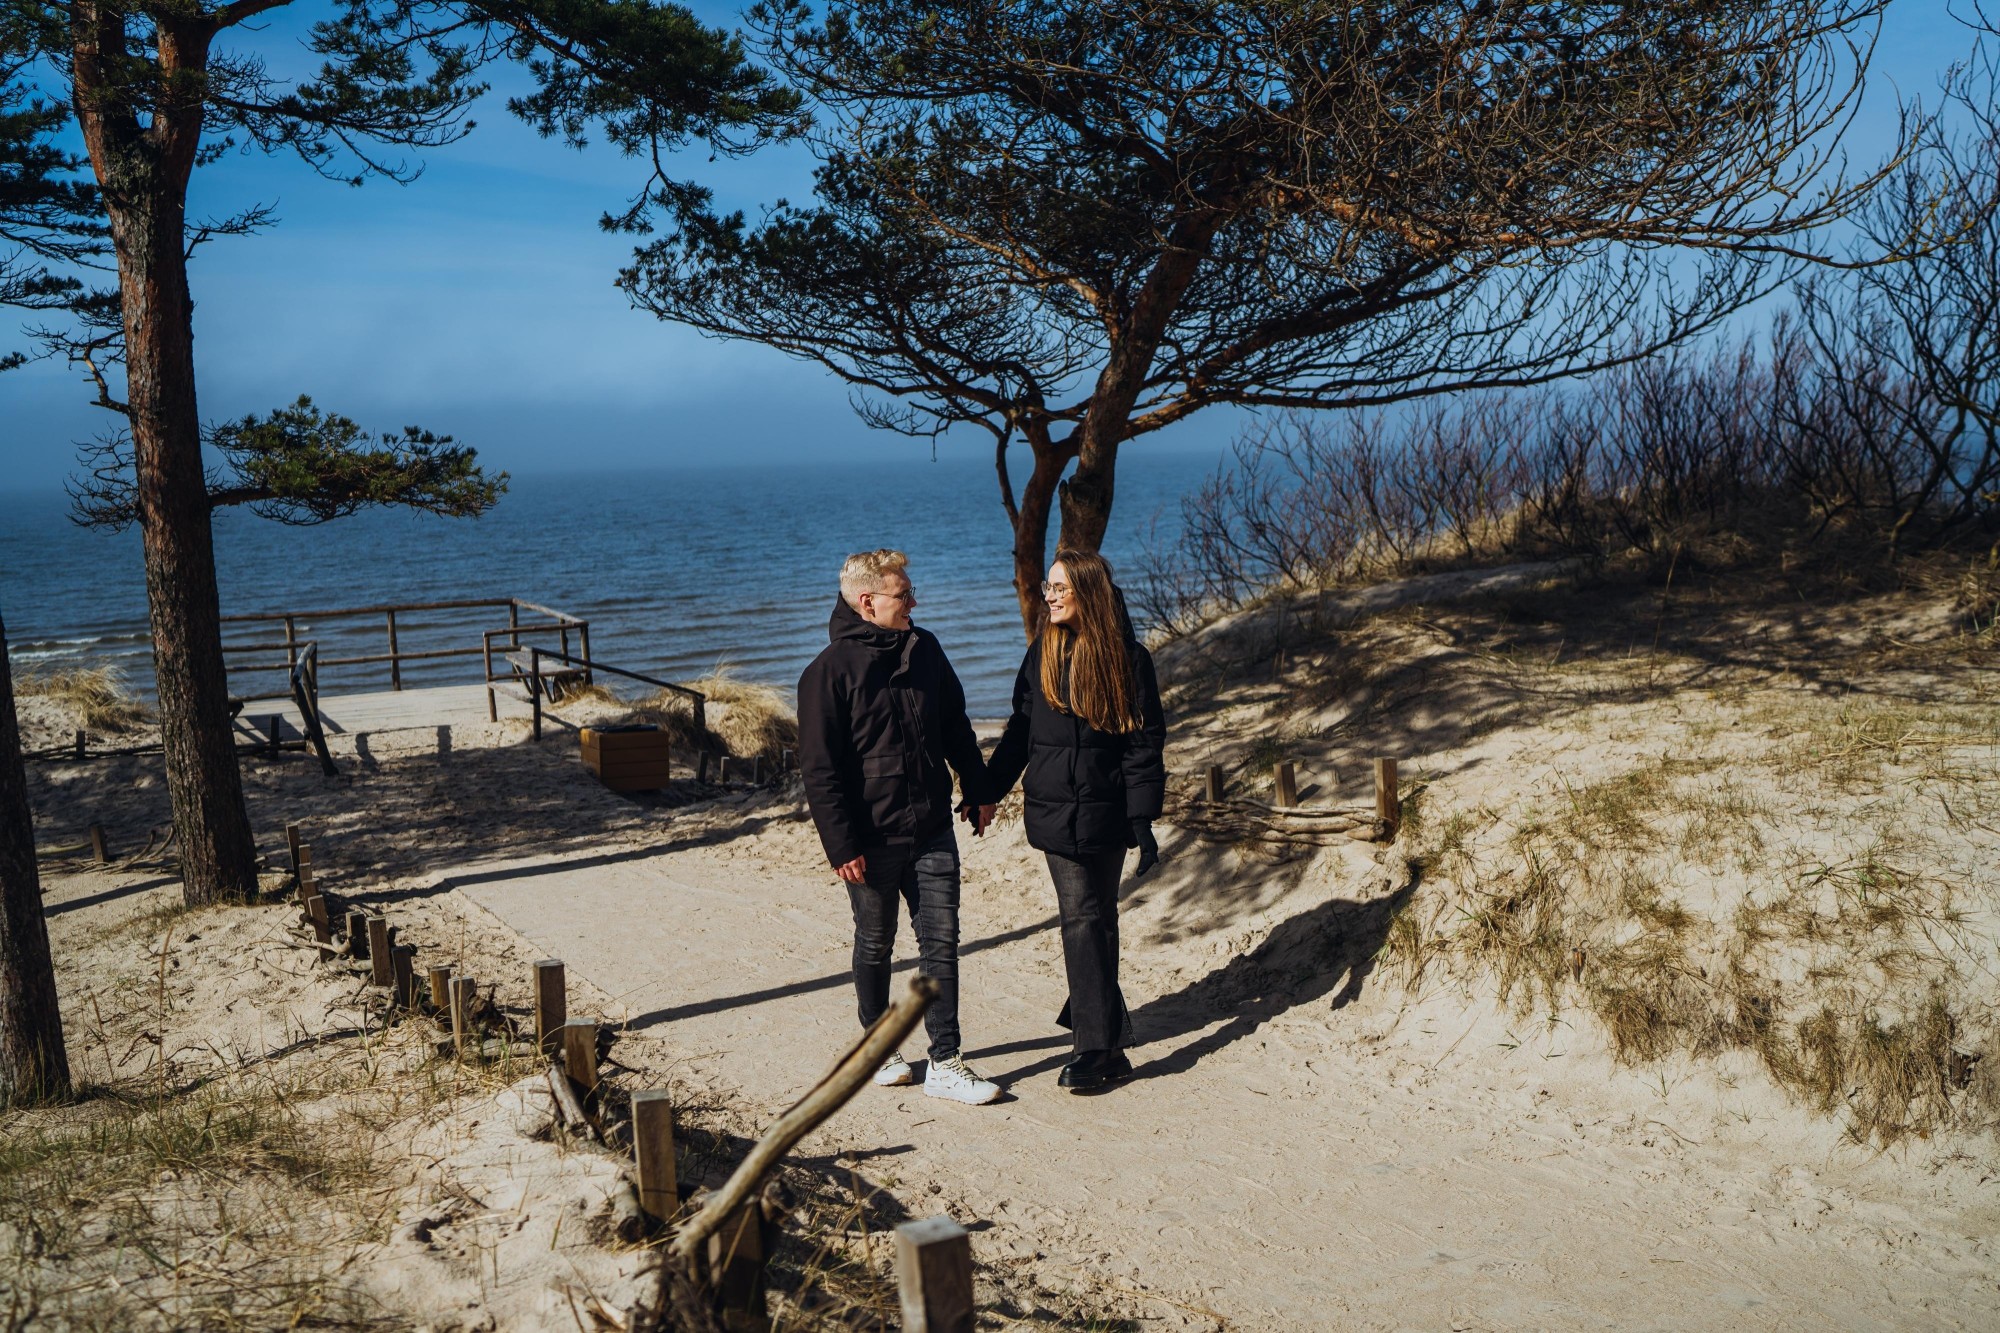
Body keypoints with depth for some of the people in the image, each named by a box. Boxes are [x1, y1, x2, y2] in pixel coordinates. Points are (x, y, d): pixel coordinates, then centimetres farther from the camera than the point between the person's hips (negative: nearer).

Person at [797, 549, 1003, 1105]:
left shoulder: (924, 648, 5)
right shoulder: (830, 671, -12)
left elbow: (956, 728, 18)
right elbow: (820, 769, -12)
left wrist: (978, 791, 17)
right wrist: (842, 845, -15)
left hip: (933, 832, 4)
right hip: (873, 840, -4)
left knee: (941, 941, 3)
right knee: (875, 945, 12)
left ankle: (945, 1064, 8)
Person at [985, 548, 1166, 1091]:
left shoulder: (1127, 658, -4)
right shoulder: (1042, 654, 7)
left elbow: (1144, 743, -5)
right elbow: (1020, 730, 16)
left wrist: (1143, 820, -10)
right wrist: (988, 790, 14)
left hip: (1106, 809, -2)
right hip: (1055, 810, 2)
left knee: (1095, 919, 3)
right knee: (1085, 919, 1)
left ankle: (1098, 1042, 10)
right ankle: (1105, 1043, 9)